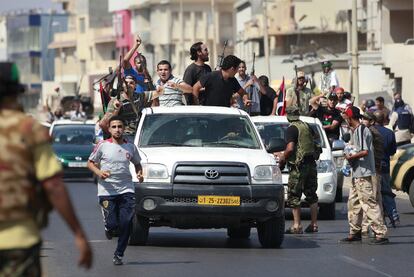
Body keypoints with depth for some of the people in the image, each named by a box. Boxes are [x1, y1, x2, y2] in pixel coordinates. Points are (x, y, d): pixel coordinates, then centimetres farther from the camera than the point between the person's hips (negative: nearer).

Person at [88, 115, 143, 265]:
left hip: (126, 190, 2)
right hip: (107, 190, -2)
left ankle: (119, 254, 8)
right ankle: (109, 228, 33)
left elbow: (137, 163, 24)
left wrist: (139, 173, 3)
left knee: (126, 223, -8)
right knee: (113, 224, -7)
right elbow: (90, 163, 7)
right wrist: (99, 172, -12)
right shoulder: (103, 146, -1)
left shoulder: (131, 147, 8)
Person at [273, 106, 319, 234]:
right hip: (311, 164, 7)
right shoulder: (307, 126, 12)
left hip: (299, 166, -7)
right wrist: (284, 154, 29)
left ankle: (297, 226, -5)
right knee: (311, 195, 14)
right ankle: (314, 224, 15)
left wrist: (282, 158, -4)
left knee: (294, 196, -2)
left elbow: (290, 148, -23)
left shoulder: (292, 129, -12)